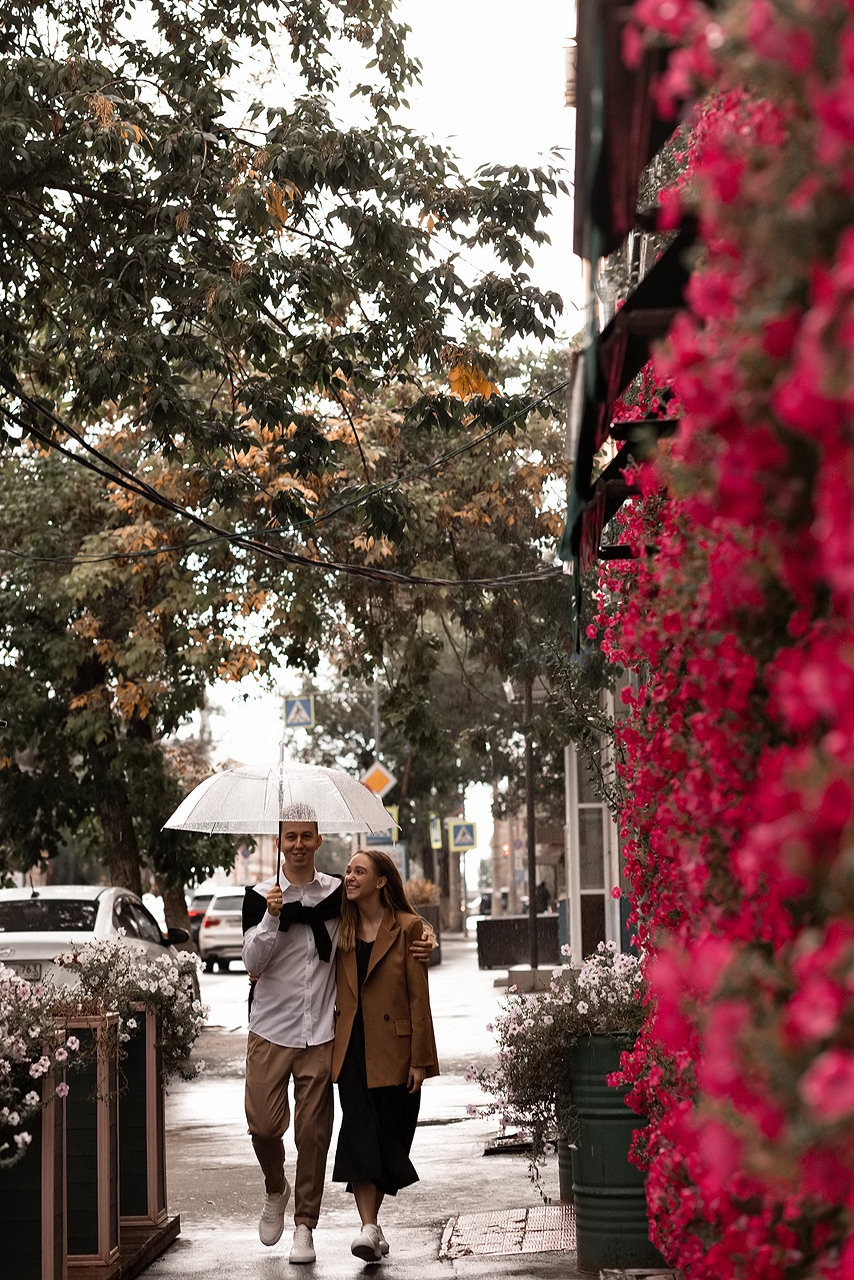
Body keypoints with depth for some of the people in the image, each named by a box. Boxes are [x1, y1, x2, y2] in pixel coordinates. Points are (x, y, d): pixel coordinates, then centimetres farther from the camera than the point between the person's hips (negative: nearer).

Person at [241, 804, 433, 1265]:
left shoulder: (338, 892, 5)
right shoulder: (260, 896, 2)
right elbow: (253, 960, -7)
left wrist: (423, 934, -1)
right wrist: (272, 917, -21)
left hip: (320, 1032, 1)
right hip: (270, 1029, 0)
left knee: (313, 1131, -2)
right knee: (264, 1123, -4)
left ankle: (305, 1224, 9)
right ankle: (275, 1191, 26)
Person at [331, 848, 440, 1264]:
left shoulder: (407, 928, -4)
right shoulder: (342, 928, 9)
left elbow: (419, 997, -5)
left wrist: (419, 1059, -10)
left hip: (392, 1050, -3)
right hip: (352, 1047, 3)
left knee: (387, 1135, 4)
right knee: (359, 1132, -9)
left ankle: (371, 1222, 19)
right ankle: (370, 1228, -13)